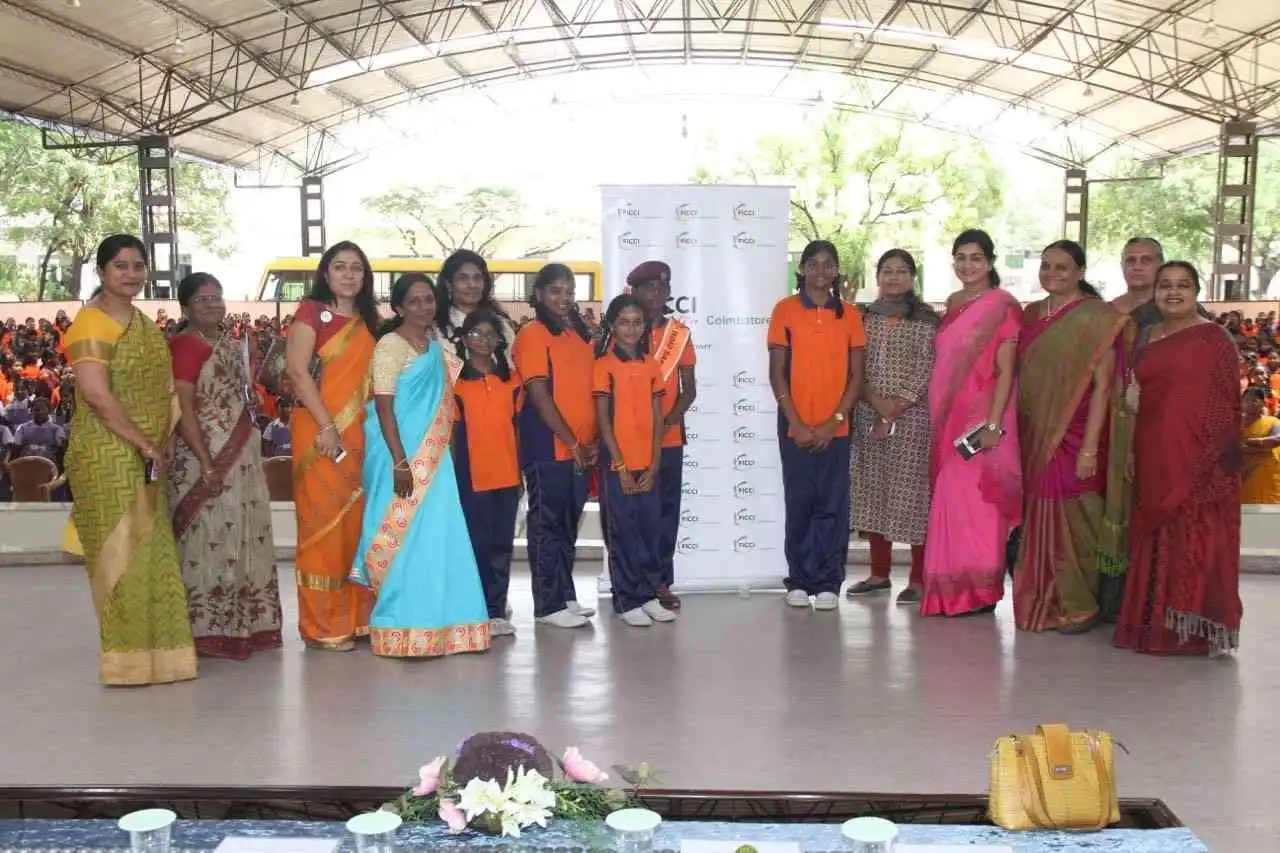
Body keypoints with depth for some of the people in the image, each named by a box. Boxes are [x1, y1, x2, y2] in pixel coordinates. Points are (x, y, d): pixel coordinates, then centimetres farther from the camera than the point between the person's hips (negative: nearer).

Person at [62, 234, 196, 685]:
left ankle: (153, 650, 19)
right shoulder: (93, 323, -11)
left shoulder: (142, 322, 16)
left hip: (144, 458, 9)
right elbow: (97, 395, -21)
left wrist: (165, 440, 6)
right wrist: (145, 444, -17)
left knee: (151, 552, 11)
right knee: (121, 553, -5)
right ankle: (128, 658, 3)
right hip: (107, 455, -9)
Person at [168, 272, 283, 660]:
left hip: (242, 457, 8)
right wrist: (206, 462, -22)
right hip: (206, 459, -8)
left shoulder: (233, 345, 15)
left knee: (244, 539, 11)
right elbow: (182, 407, -16)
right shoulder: (184, 345, -10)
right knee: (210, 539, -5)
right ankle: (208, 630, 1)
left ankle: (244, 625, 19)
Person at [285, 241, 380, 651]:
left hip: (359, 434, 6)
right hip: (320, 432, -6)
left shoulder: (367, 321, 16)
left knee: (357, 522, 7)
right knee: (323, 523, -4)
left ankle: (355, 616, 16)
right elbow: (296, 371, -11)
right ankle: (322, 625, 3)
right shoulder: (312, 311, -2)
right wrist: (326, 426, -17)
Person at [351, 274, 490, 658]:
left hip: (433, 456, 7)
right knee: (405, 536, -5)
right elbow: (383, 407, -15)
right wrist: (400, 462, -21)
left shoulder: (437, 346, 12)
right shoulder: (390, 345, -9)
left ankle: (435, 626, 15)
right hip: (402, 454, -7)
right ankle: (403, 632, 2)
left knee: (436, 537, 7)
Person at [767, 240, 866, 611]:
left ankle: (828, 583, 10)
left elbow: (856, 375, 4)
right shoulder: (785, 310, 1)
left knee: (833, 506, 2)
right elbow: (777, 373, -1)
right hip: (795, 427, -1)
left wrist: (834, 421, -7)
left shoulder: (849, 314, 6)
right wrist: (796, 424, -8)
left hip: (835, 428, 1)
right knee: (799, 504, 4)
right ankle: (799, 581, 14)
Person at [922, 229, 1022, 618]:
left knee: (977, 502, -5)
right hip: (948, 419, 7)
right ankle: (952, 591, 15)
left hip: (981, 420, -6)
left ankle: (979, 590, 4)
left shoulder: (1002, 307, -6)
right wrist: (939, 420, 14)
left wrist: (993, 424, -18)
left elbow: (1006, 371, -11)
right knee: (950, 501, 8)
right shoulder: (952, 305, 14)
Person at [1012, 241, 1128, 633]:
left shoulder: (1096, 317, -6)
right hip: (1033, 436, 5)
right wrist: (1016, 435, 7)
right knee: (1038, 518, 8)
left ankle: (1079, 606, 11)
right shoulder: (1031, 314, 12)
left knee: (1071, 519, -2)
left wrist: (1090, 448, -17)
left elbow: (1102, 385, -11)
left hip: (1073, 436, -5)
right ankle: (1042, 602, 19)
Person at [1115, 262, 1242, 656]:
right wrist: (1131, 452, 11)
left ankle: (1194, 628, 5)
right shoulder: (1147, 338, 14)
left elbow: (1224, 405, -7)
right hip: (1154, 458, 6)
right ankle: (1156, 623, 20)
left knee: (1195, 539, -4)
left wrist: (1216, 459, -14)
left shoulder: (1213, 339, -4)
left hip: (1196, 460, -6)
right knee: (1158, 540, 10)